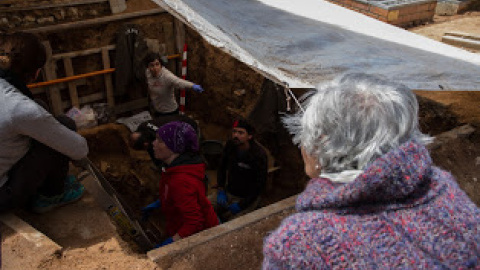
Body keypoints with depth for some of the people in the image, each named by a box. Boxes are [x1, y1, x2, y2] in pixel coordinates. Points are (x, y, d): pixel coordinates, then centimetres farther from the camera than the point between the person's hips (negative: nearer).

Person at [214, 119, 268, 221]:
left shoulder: (259, 155, -21)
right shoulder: (230, 145, -7)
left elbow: (260, 185, -16)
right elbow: (222, 168, 9)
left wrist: (241, 205, -16)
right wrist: (220, 190, -2)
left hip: (248, 197, -5)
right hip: (228, 192, 5)